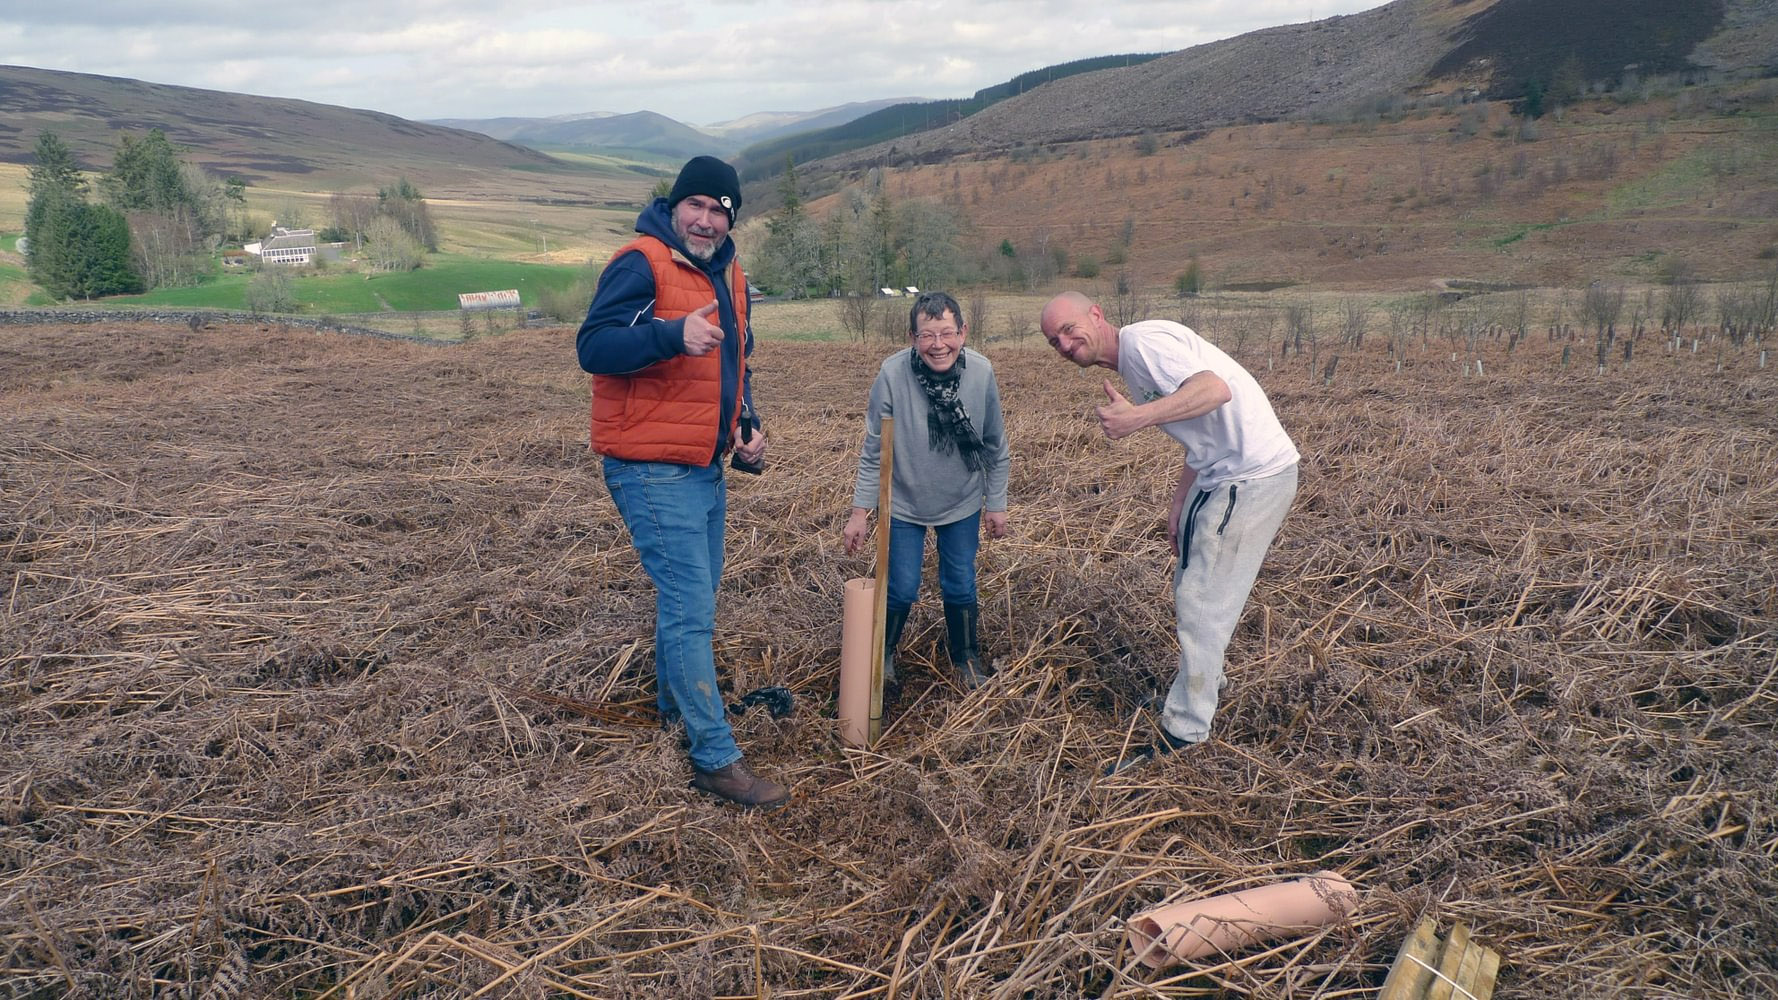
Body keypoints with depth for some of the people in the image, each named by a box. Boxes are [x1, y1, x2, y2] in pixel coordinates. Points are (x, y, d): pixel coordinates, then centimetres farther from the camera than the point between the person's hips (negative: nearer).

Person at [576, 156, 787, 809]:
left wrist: (748, 424, 8)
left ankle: (675, 704, 40)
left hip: (705, 468, 9)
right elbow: (594, 345, -23)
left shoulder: (728, 275, 14)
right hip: (653, 472, -9)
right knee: (691, 609, -9)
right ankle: (715, 758, -3)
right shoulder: (640, 263, -13)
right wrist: (675, 334, -37)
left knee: (690, 598, 20)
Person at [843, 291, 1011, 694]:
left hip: (963, 505, 2)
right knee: (901, 590, 5)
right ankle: (882, 658, 31)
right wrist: (860, 511, -10)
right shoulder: (892, 374, -25)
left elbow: (995, 448, -4)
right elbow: (874, 451, -13)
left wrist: (996, 503, 3)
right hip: (904, 504, -1)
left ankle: (966, 656, 39)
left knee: (960, 587, 13)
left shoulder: (982, 373, -19)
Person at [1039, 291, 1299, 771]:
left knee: (1200, 601, -6)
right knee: (1189, 587, 22)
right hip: (1222, 476, 10)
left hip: (1255, 477, -10)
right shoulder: (1131, 366, 14)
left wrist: (1137, 418, -37)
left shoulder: (1143, 340, -15)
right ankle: (1207, 679, 42)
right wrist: (1177, 506, 15)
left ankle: (1182, 734, 4)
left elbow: (1216, 390, -31)